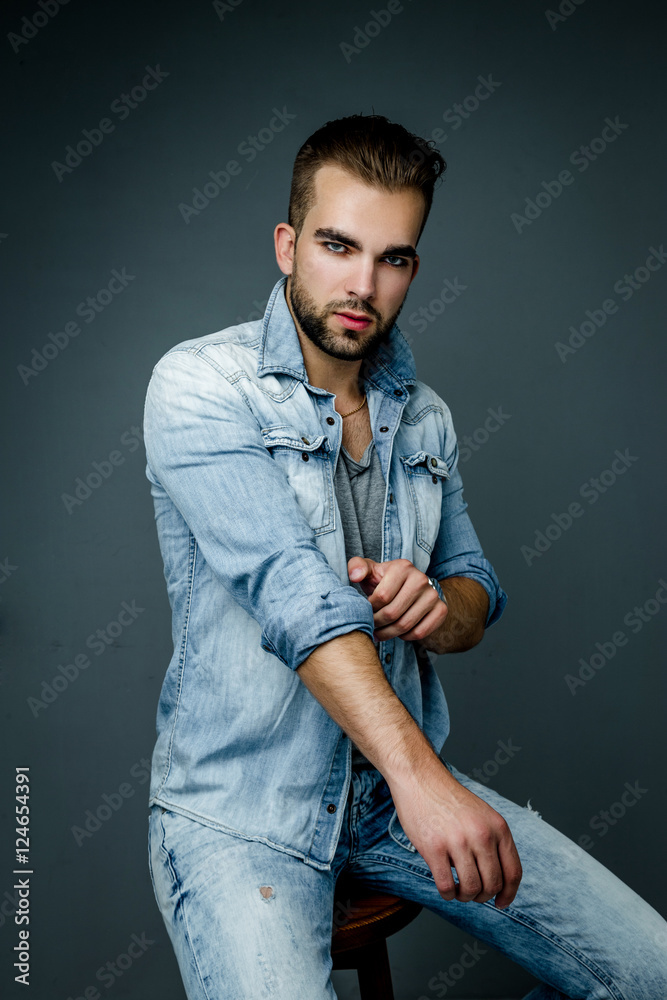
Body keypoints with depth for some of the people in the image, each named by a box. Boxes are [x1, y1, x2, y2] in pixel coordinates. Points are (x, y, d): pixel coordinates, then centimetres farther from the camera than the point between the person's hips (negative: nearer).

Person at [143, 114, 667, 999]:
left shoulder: (424, 417, 8)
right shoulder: (201, 385, -11)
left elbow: (479, 595, 12)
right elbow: (290, 586, -24)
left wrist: (438, 610, -13)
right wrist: (420, 775, -33)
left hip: (402, 776, 5)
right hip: (239, 805, -4)